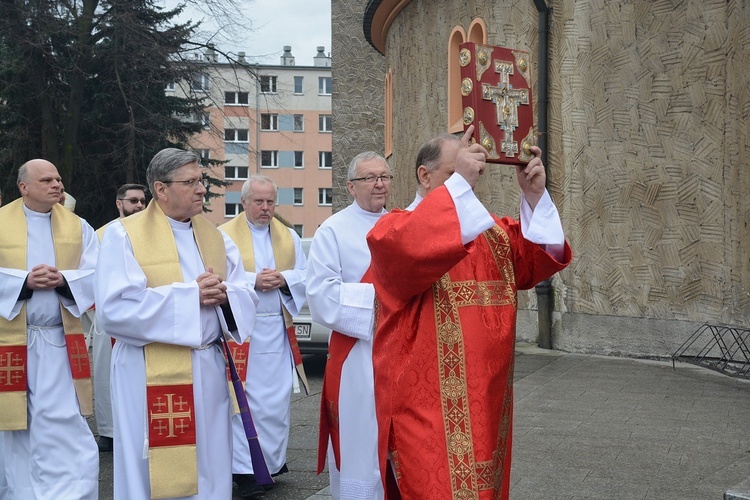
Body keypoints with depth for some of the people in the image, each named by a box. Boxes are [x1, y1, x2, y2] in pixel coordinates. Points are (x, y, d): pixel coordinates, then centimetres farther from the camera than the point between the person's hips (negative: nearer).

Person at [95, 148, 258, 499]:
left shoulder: (215, 237, 13)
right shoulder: (123, 234, -5)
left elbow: (246, 297, 9)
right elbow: (113, 309, -17)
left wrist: (224, 294, -15)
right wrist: (190, 295, -17)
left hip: (208, 368, 5)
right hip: (151, 374, -5)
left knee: (209, 469, 10)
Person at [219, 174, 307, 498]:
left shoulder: (289, 237, 13)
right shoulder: (224, 235, 0)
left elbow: (306, 276, 10)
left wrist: (284, 278, -9)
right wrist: (253, 281, -18)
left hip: (278, 329, 4)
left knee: (278, 397, 6)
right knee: (245, 399, -7)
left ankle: (273, 458, 20)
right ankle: (244, 469, -4)